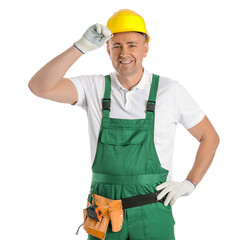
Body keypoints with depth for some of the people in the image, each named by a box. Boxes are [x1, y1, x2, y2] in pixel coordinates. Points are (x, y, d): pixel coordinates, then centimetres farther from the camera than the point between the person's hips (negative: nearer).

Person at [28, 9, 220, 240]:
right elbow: (39, 87, -15)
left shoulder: (170, 90, -3)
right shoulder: (94, 88, 0)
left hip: (152, 215, -1)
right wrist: (81, 46, -22)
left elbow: (210, 137, 7)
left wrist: (189, 184, -3)